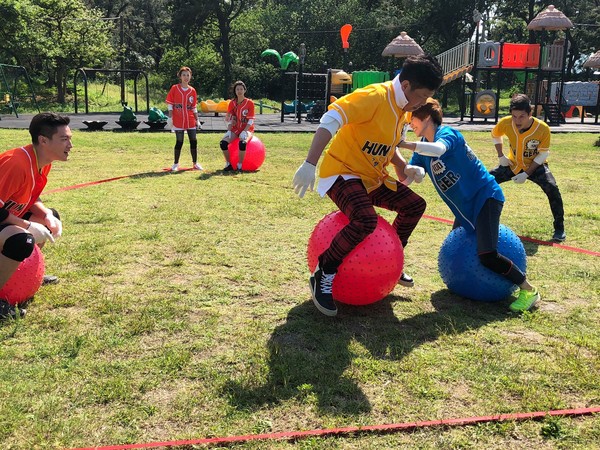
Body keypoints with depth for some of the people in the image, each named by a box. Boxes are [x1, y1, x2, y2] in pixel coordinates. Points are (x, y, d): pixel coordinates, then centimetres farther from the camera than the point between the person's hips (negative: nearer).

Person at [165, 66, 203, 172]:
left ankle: (195, 163, 16)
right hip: (178, 121, -3)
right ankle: (176, 164, 12)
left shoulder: (192, 91, 7)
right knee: (179, 142, 0)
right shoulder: (174, 88, 0)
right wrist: (170, 118, -7)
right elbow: (170, 104, -1)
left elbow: (194, 108, 11)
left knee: (194, 141, 3)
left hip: (190, 120, 3)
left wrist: (197, 120, 8)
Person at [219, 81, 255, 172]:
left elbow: (250, 120, -10)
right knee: (223, 142, -22)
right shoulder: (232, 103, 5)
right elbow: (230, 118, 5)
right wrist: (229, 131, -10)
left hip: (247, 129, -4)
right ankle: (228, 164, -6)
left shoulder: (250, 103, -6)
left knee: (242, 143, -37)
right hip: (235, 129, 4)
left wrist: (244, 132, -22)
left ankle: (240, 165, -20)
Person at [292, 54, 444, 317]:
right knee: (366, 220, -33)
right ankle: (323, 275, -15)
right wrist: (310, 164, -39)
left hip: (374, 178, 9)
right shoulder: (374, 96, -21)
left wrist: (402, 167, 4)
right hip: (343, 173, -9)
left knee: (415, 205, 11)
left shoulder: (402, 108, 7)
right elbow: (330, 121, -31)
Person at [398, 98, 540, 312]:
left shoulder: (447, 133, -15)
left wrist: (404, 144, -40)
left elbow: (438, 149, -39)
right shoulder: (422, 149, 9)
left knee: (487, 256, -22)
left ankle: (528, 290, -3)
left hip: (485, 196, -9)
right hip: (464, 207, 9)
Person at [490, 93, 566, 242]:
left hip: (535, 165, -3)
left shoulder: (543, 128, -29)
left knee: (552, 188, -26)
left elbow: (543, 154, -17)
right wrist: (501, 156, -6)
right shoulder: (505, 123, -23)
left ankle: (559, 228, -9)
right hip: (513, 164, 3)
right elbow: (495, 135, 2)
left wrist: (527, 174, -24)